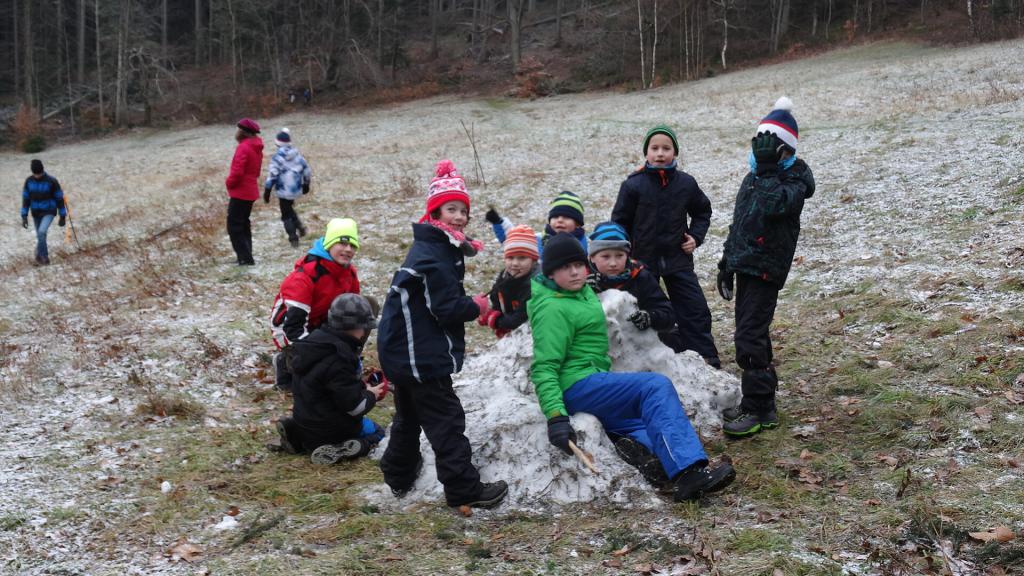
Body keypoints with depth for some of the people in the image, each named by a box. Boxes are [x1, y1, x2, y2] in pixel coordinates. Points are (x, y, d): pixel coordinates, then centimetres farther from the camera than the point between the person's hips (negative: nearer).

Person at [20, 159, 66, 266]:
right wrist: (24, 216, -3)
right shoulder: (29, 181, -7)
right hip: (36, 213, 4)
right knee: (40, 236, 11)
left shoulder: (52, 181, -17)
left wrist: (63, 217, -5)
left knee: (42, 232, -23)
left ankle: (40, 255, -5)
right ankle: (45, 257, 30)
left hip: (49, 212, -4)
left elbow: (59, 199, -9)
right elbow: (26, 199, 1)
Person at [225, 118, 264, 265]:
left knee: (234, 226, -5)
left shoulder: (243, 147, -18)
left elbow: (237, 171, -25)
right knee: (244, 224, 18)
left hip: (240, 193, -9)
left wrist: (229, 183, -7)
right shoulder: (256, 148, 11)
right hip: (251, 191, 9)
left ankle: (245, 258, -9)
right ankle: (246, 256, 22)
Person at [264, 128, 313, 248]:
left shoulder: (277, 157, -15)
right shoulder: (297, 154, 2)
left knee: (286, 215, 6)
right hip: (296, 189, 6)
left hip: (284, 191, -6)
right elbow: (306, 169, 10)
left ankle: (293, 239, 4)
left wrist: (267, 191, -11)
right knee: (289, 209, 28)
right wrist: (306, 184, 25)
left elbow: (272, 175, -17)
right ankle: (299, 227, 15)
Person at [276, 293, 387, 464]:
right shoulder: (338, 359, -28)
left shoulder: (319, 339, 2)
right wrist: (371, 395, -5)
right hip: (330, 429, -8)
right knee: (376, 433, 11)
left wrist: (363, 386, 5)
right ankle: (337, 450, -16)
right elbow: (353, 405, -24)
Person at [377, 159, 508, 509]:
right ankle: (464, 490, 0)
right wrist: (477, 307, -7)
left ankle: (398, 476, 37)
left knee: (409, 415, 23)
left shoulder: (435, 246, 11)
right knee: (446, 420, -5)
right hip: (422, 356, -11)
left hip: (404, 352, 11)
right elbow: (447, 308, -22)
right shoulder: (434, 257, -21)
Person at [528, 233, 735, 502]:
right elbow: (544, 368, -20)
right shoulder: (553, 309, -14)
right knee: (656, 386, -23)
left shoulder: (582, 292, 14)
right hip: (576, 386, -10)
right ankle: (687, 472, -35)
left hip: (592, 382, 10)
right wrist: (555, 416, -29)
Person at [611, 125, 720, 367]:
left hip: (678, 259, 1)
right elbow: (620, 222, -2)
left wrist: (696, 237, 2)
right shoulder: (633, 185, -10)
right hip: (643, 260, -1)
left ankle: (707, 362, 8)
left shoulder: (686, 183, -3)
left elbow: (702, 211, 15)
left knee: (696, 310, 0)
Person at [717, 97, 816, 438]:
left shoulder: (792, 182, -10)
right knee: (754, 334, 14)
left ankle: (759, 410, -5)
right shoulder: (753, 179, 16)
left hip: (766, 269, -9)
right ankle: (759, 402, 24)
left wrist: (768, 167, -34)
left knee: (749, 337, -12)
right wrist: (726, 263, 23)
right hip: (745, 267, 9)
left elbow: (777, 202, -35)